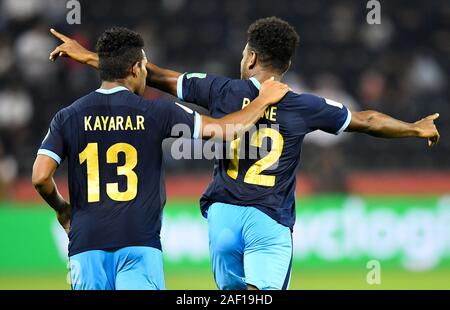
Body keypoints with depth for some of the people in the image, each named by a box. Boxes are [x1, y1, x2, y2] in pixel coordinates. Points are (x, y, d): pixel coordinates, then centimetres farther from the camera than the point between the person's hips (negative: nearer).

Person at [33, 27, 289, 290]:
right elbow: (223, 130, 6)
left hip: (86, 242, 2)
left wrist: (61, 209, 19)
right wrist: (263, 101, 22)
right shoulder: (156, 113, 1)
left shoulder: (68, 117, 5)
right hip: (140, 243, -2)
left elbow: (40, 177, -2)